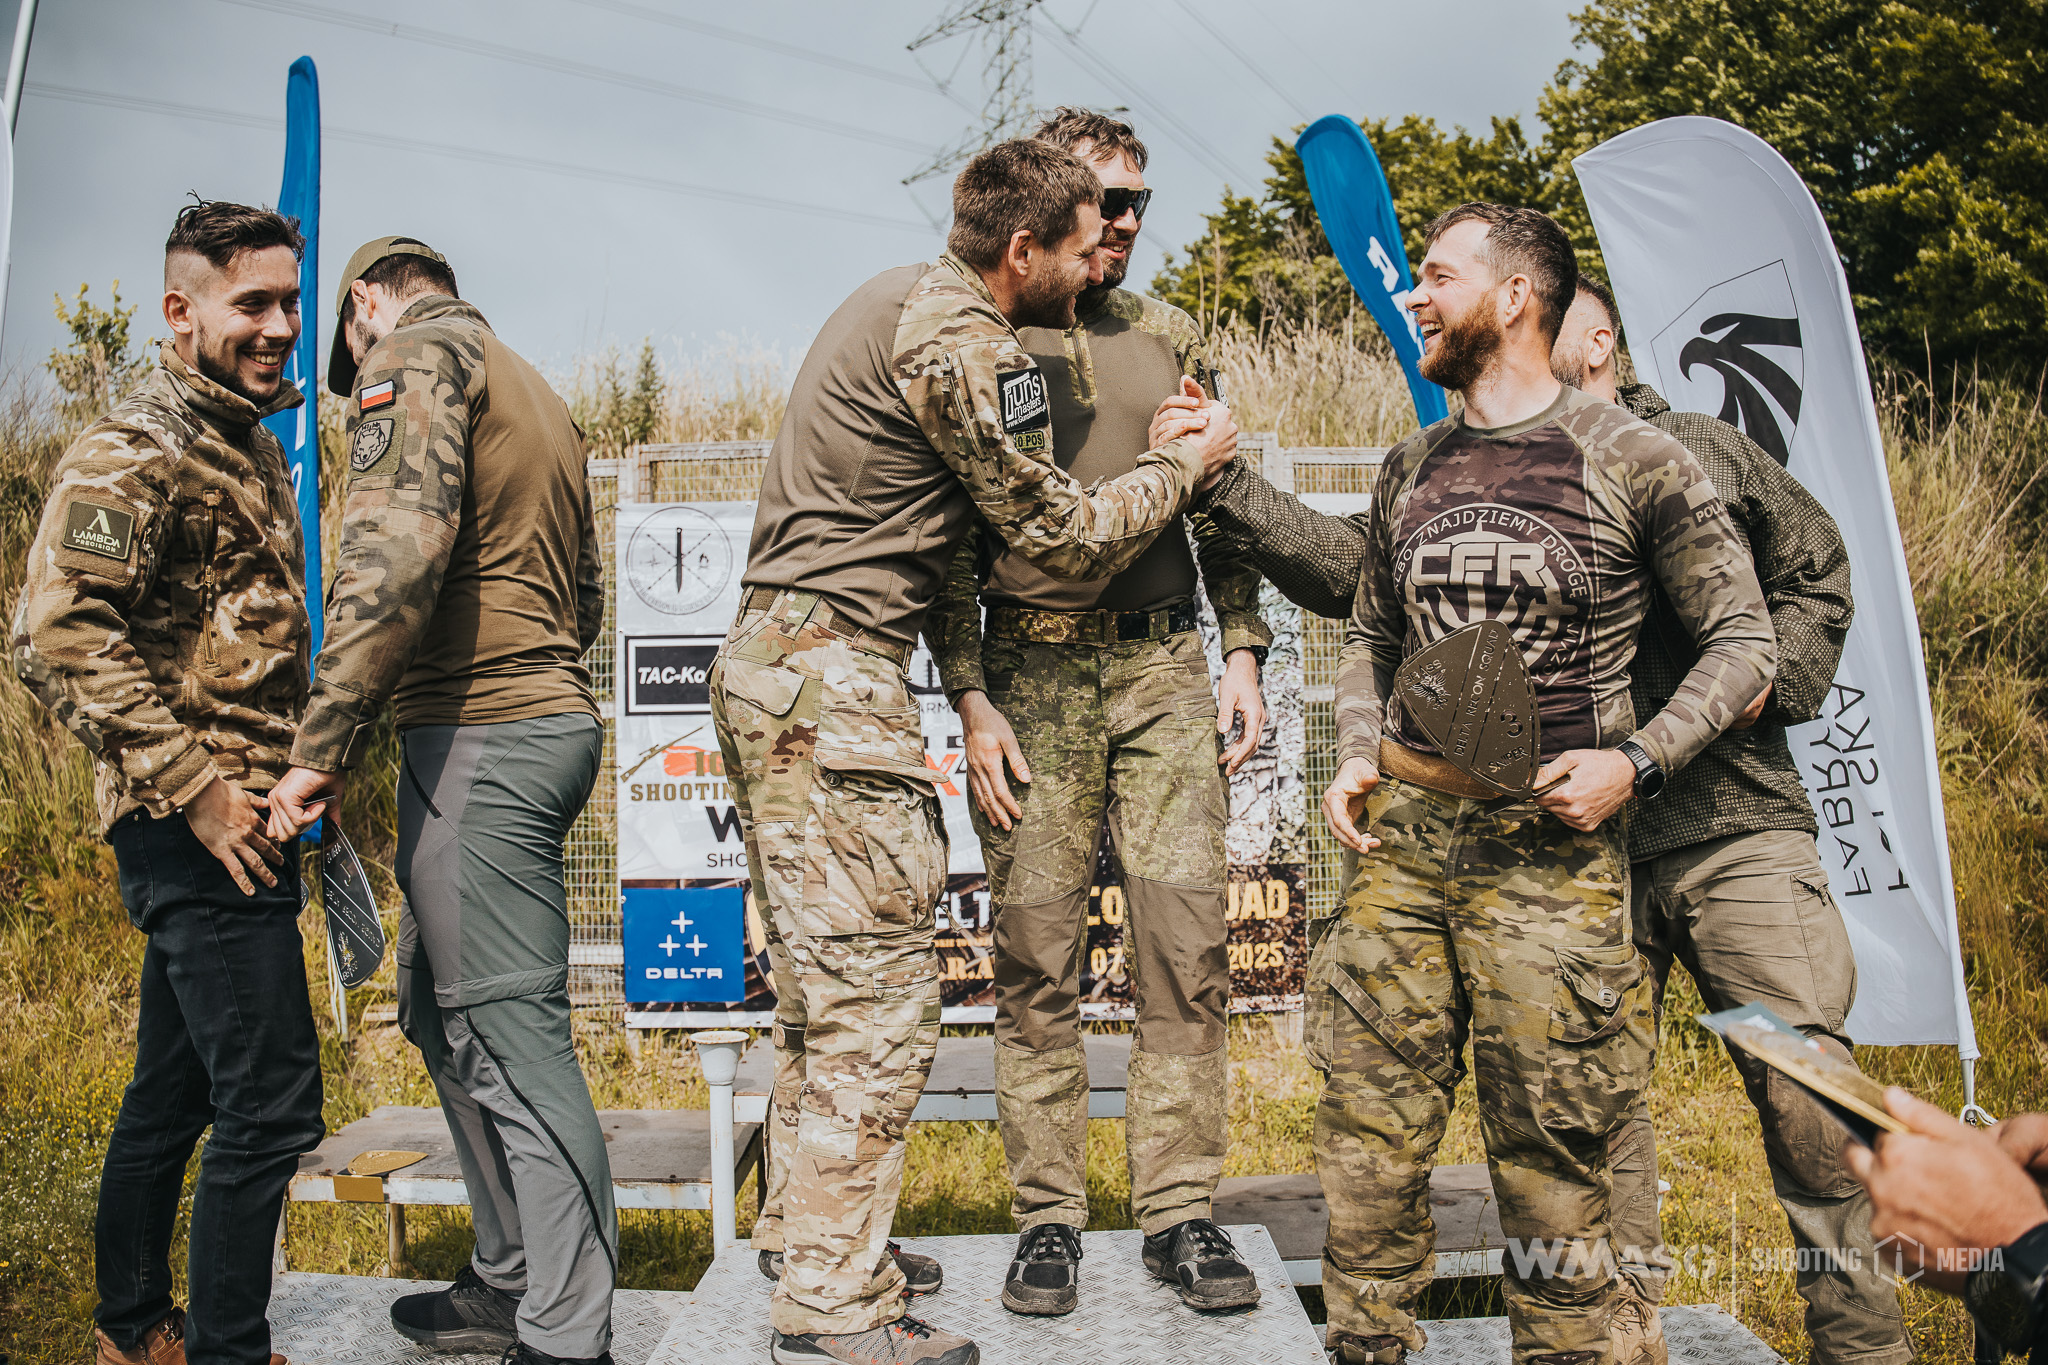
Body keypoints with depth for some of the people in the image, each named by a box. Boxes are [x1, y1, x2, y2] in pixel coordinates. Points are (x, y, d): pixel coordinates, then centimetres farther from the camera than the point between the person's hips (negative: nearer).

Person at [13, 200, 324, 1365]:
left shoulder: (251, 445, 18)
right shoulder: (136, 451, -10)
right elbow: (59, 635, -20)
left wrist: (297, 773, 17)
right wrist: (197, 786, -20)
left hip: (213, 827, 10)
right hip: (200, 828, -10)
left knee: (175, 1089, 19)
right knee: (270, 1099, -8)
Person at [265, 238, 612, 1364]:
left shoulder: (417, 355, -4)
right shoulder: (534, 393, 25)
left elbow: (396, 546, -20)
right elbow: (585, 599, 27)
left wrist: (325, 745, -20)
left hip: (477, 739, -9)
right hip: (550, 715, 9)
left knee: (511, 1033, -5)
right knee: (441, 1008, 18)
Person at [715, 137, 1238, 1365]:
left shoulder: (902, 297, 17)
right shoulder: (966, 348, -15)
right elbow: (1066, 537, -10)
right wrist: (1187, 463, 4)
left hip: (766, 664, 11)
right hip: (834, 677, -11)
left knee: (821, 983, 17)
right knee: (880, 995, -6)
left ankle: (811, 1239, 29)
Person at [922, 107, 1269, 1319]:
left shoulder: (1174, 340, 16)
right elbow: (952, 538, 2)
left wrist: (1244, 654, 8)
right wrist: (971, 697, -6)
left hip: (1162, 668, 3)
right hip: (1030, 672, -2)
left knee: (1188, 935, -2)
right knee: (1036, 954, -1)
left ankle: (1180, 1209, 9)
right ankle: (1051, 1215, 11)